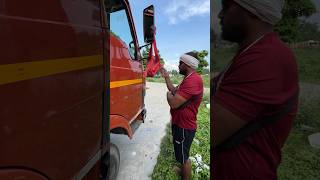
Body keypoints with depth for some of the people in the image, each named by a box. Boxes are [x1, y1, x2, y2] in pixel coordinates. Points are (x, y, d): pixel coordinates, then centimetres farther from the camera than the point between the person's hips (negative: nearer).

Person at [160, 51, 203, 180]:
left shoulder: (193, 80, -29)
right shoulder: (189, 79, 9)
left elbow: (173, 103, -32)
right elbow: (175, 91, 14)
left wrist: (168, 94, -10)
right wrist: (166, 77, 10)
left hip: (184, 127, -10)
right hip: (180, 124, 10)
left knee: (183, 156, 11)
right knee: (182, 154, 28)